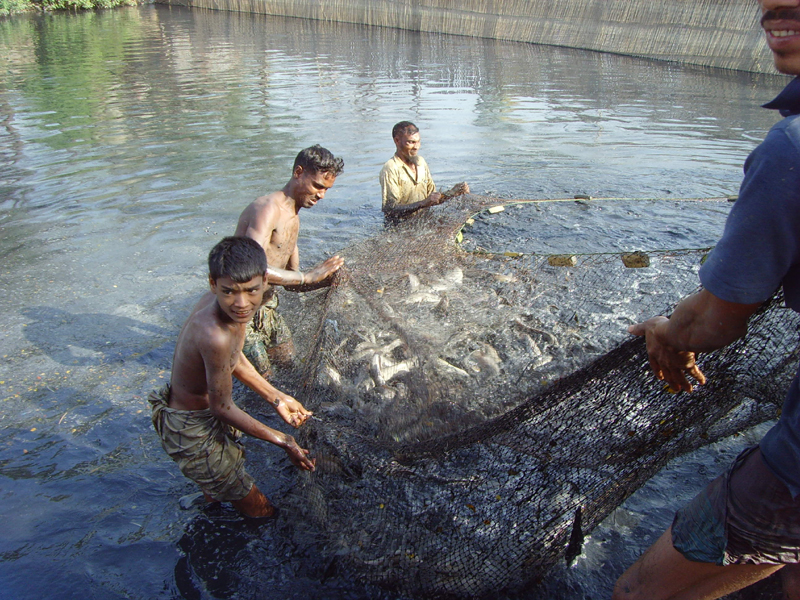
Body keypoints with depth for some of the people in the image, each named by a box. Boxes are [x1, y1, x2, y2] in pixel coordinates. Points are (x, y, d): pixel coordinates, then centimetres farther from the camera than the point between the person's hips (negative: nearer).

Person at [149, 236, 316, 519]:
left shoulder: (225, 303, -13)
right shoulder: (214, 335, -40)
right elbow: (223, 408, -27)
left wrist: (277, 398, 4)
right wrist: (284, 442, -18)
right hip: (191, 430, -9)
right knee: (261, 512, 8)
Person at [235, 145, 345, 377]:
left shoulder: (293, 217, 13)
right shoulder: (268, 208, -18)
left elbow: (291, 281, 14)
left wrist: (327, 280, -3)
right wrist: (308, 276, -28)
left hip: (267, 306, 9)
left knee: (288, 362, 13)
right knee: (262, 377, -7)